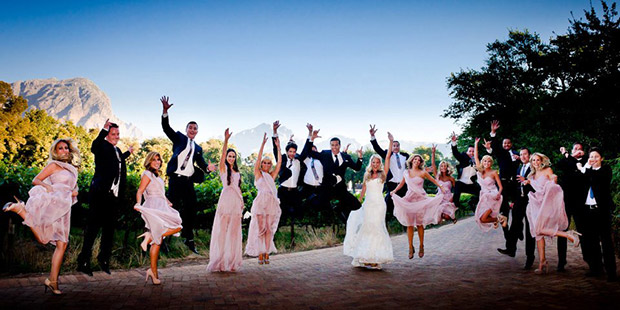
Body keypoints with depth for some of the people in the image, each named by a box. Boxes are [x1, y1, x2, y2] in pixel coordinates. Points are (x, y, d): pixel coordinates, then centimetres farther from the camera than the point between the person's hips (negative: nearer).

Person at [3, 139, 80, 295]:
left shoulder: (72, 169, 22)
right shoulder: (54, 165, 4)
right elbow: (35, 180, -1)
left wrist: (75, 192, 4)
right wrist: (48, 186, -19)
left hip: (64, 210, 6)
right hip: (53, 204, -6)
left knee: (62, 244, 0)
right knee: (42, 239, -15)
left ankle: (52, 280, 4)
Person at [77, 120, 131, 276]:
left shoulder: (117, 150, 19)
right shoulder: (102, 146, -5)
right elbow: (94, 147, -30)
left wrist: (128, 153, 51)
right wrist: (104, 129, -40)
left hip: (114, 196, 8)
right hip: (101, 194, -8)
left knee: (109, 228, 14)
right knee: (93, 227, -2)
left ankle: (104, 259, 27)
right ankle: (83, 262, 6)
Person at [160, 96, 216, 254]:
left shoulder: (198, 148, 20)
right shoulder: (179, 138, 10)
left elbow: (201, 164, 11)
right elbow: (166, 128, -3)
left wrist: (208, 167, -13)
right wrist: (165, 112, -18)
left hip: (189, 182, 4)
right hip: (176, 179, -4)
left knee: (191, 209, 6)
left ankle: (189, 239, 16)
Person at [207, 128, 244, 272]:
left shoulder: (237, 172, 19)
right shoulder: (223, 168, 2)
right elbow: (222, 155, -15)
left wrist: (242, 201, 13)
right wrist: (226, 140, -29)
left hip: (236, 202, 6)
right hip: (225, 200, -5)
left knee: (234, 230, 6)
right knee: (222, 229, -5)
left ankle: (232, 260, 12)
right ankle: (220, 260, 0)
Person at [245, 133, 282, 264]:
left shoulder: (272, 175, 16)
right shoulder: (258, 174, 7)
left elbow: (279, 162, 9)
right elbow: (258, 159, -4)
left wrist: (278, 147, 4)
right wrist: (263, 144, -11)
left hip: (272, 202, 3)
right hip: (260, 202, -3)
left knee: (269, 229, 2)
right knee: (260, 228, -2)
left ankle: (267, 254, 4)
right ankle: (260, 254, 1)